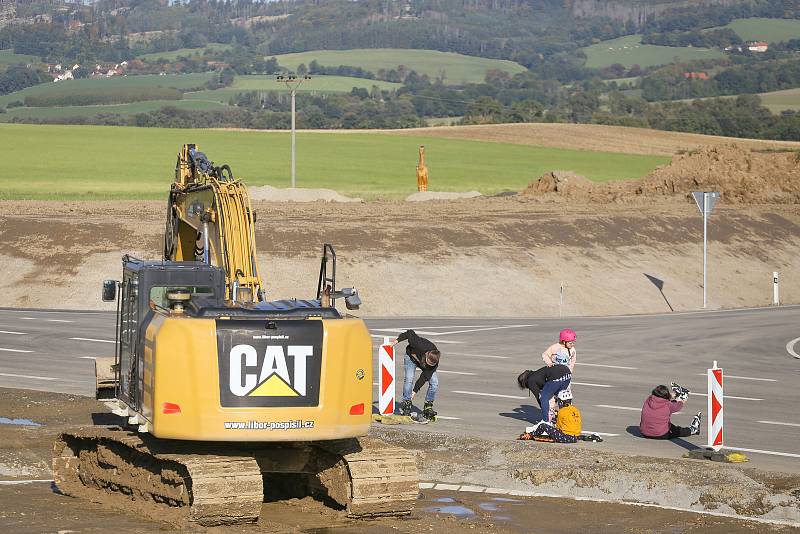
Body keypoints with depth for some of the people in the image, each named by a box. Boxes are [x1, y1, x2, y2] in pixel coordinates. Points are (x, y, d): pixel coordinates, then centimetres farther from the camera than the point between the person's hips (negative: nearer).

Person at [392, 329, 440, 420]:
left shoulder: (434, 364, -34)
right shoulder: (420, 346, -43)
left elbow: (424, 377, -29)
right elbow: (410, 333, -30)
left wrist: (415, 391, -29)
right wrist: (397, 340, -25)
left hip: (423, 364, 2)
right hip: (411, 356, -2)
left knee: (434, 382, -15)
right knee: (409, 378, -23)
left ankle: (428, 407, -3)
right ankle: (406, 404, -12)